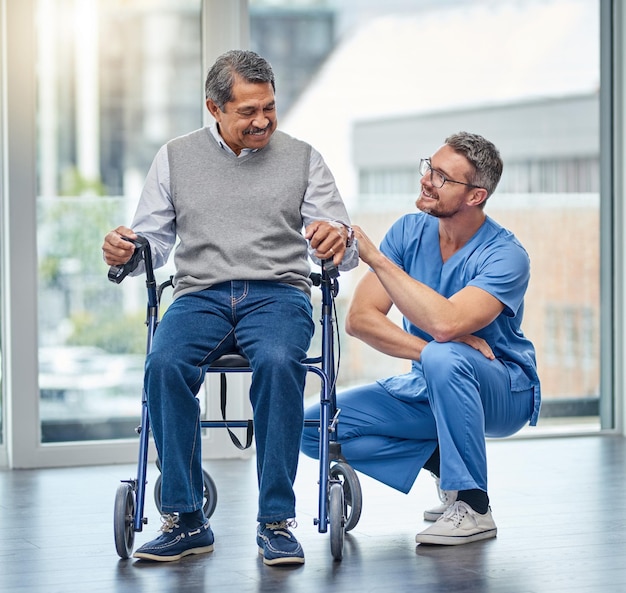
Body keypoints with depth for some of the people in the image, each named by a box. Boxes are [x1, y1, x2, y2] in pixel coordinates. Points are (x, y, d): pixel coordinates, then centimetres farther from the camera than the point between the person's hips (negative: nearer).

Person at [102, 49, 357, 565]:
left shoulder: (302, 158, 13)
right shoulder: (175, 158, 15)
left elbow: (342, 252, 7)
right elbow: (154, 242, 15)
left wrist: (340, 239, -19)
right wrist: (125, 252, -9)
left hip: (278, 293, -1)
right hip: (200, 295, 1)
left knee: (278, 362, -36)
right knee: (164, 364, -32)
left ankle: (276, 521, -27)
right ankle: (186, 521, -21)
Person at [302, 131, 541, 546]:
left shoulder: (505, 255, -21)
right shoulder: (411, 231, -5)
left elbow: (444, 323, -38)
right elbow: (360, 318, -12)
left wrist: (376, 258, -32)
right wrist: (431, 349, -28)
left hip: (505, 392, -6)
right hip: (430, 387, 6)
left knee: (443, 359, -40)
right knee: (314, 427, -10)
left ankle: (473, 508, -24)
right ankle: (445, 462, 3)